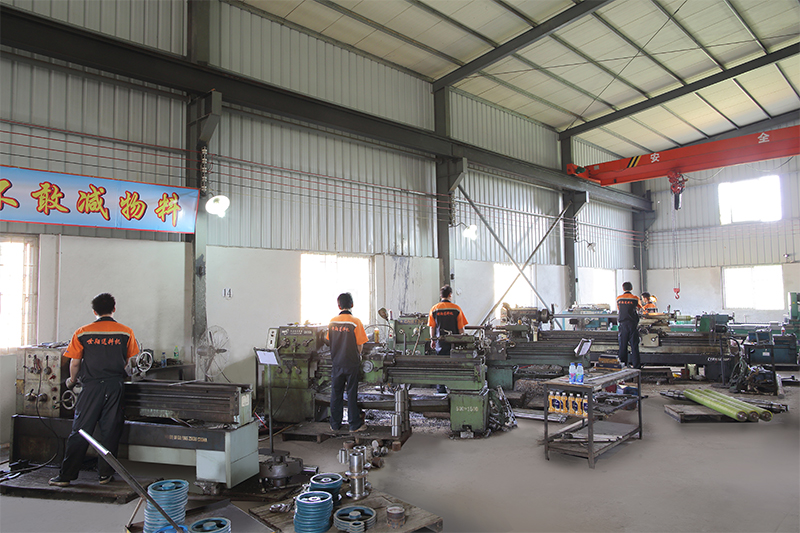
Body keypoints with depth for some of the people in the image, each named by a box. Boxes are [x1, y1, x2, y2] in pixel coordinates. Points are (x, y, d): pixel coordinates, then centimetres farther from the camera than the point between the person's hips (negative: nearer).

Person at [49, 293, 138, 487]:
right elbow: (129, 362, 7)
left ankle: (66, 475, 12)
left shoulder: (82, 333, 0)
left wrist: (72, 380, 22)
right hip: (115, 385, 1)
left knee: (80, 431, 7)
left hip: (92, 386, 0)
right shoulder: (126, 332, 1)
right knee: (110, 430, 7)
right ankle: (105, 474, 14)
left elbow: (75, 363, 3)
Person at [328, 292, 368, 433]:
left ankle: (335, 424, 20)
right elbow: (360, 345, -9)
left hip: (337, 362, 3)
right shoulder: (355, 322, -13)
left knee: (336, 393, 11)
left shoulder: (332, 321, -2)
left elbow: (330, 341, 8)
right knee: (352, 393, 5)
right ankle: (354, 425, 13)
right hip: (351, 363, -3)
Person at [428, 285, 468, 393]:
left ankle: (440, 388, 10)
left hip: (440, 341, 2)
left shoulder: (434, 309, 0)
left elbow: (432, 327, 4)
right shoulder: (456, 309, -5)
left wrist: (432, 340, 15)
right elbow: (461, 328, -2)